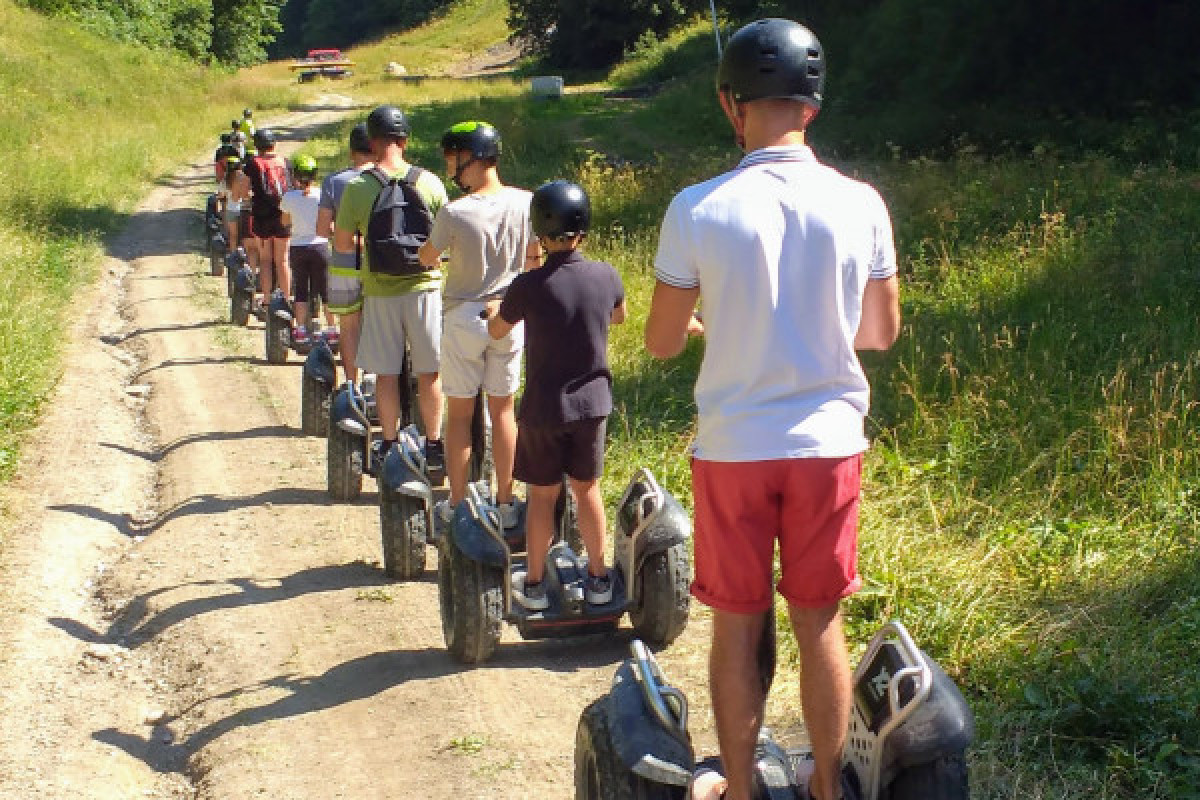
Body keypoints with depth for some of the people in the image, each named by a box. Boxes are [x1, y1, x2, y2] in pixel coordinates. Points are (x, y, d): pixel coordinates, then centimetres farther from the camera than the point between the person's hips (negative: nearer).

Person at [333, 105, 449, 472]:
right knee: (429, 372, 10)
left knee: (386, 374, 10)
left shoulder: (358, 187, -10)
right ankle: (434, 445, 16)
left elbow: (341, 244, -3)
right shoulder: (430, 182, -6)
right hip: (424, 285, 1)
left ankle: (388, 445, 17)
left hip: (380, 291, -1)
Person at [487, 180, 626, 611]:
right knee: (587, 489, 17)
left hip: (544, 408, -3)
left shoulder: (528, 285, -18)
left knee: (542, 494, 11)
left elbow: (497, 331, 1)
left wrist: (494, 310, 23)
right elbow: (619, 316, 14)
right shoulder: (606, 276, -9)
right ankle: (598, 579, 25)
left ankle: (534, 583, 22)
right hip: (592, 402, 3)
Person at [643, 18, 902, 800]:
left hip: (733, 446, -2)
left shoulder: (699, 209, -13)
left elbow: (662, 342, -5)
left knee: (738, 626, 12)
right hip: (829, 441, 2)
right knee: (821, 622, 14)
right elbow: (882, 331, 5)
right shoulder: (860, 204, -6)